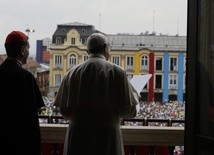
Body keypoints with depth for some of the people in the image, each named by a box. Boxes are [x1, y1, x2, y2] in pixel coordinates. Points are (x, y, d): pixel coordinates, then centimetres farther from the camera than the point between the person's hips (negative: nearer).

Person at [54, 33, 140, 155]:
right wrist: (135, 96, 15)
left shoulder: (73, 73, 3)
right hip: (107, 137, -3)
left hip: (78, 137, 3)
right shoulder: (116, 72, -6)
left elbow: (65, 111, 4)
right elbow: (129, 111, -6)